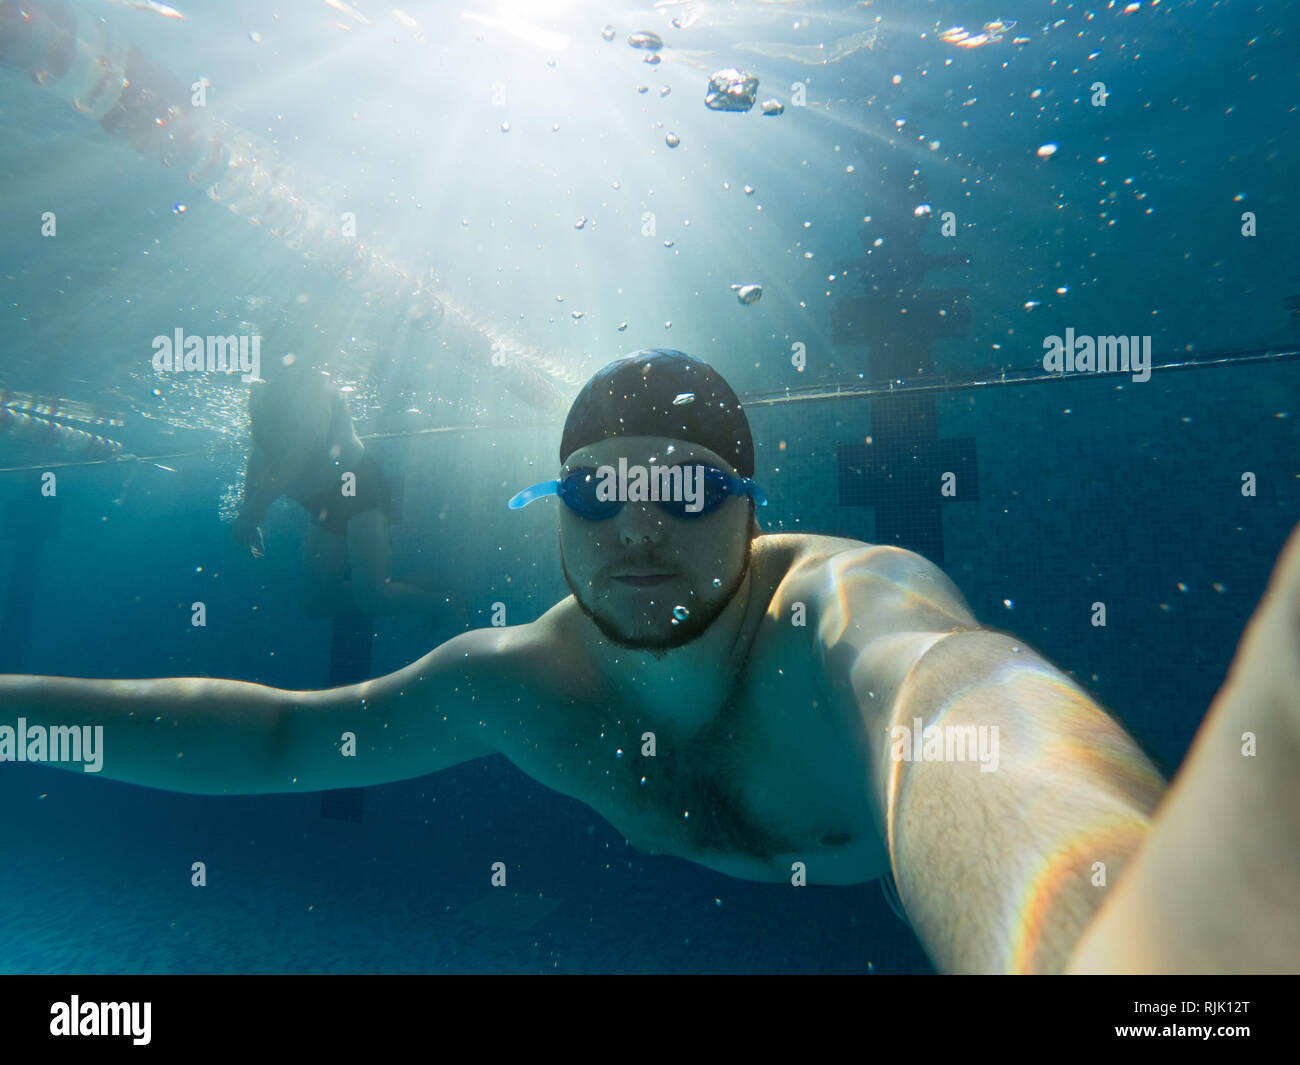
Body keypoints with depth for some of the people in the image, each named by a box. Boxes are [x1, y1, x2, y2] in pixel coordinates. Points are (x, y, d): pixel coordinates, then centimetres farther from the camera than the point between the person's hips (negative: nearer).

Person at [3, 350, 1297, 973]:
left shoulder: (843, 603, -38)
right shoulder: (520, 678, -21)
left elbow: (944, 686, -63)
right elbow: (283, 735, -7)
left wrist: (1099, 935, -86)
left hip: (925, 921, -3)